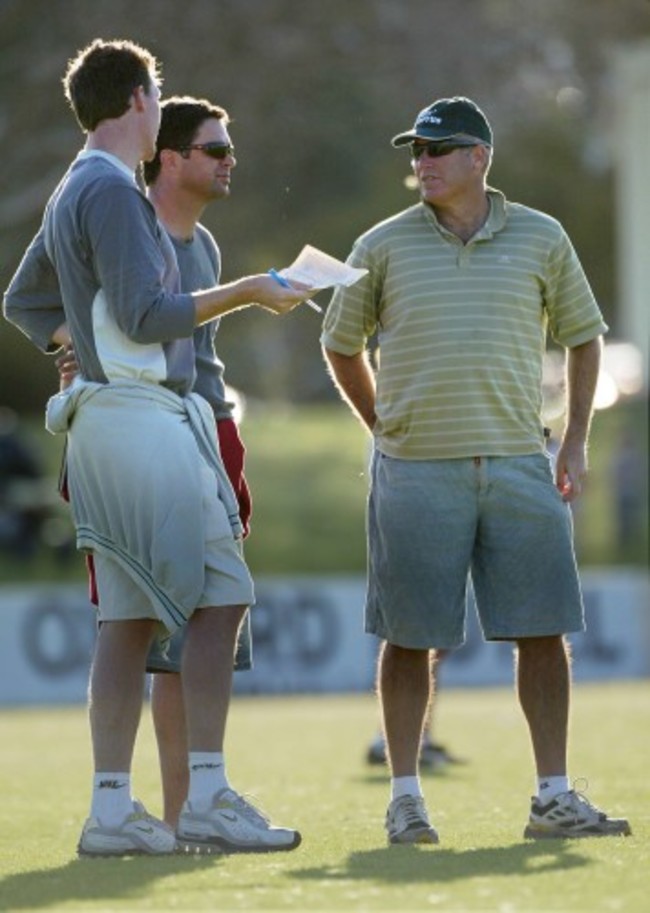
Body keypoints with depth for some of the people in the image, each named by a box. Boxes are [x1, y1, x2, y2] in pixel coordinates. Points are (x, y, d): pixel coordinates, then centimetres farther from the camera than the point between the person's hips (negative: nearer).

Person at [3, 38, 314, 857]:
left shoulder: (71, 194, 20)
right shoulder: (112, 190, -11)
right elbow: (146, 315, -17)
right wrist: (245, 295, -9)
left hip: (106, 421, 10)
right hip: (142, 416, -10)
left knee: (130, 617, 7)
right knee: (218, 599, -10)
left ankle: (111, 810, 4)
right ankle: (205, 802, -13)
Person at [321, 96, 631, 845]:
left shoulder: (541, 240, 7)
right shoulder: (383, 246, 4)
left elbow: (582, 335, 16)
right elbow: (341, 346, 15)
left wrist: (576, 441, 10)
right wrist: (387, 432, 11)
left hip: (518, 466, 1)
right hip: (415, 471, -1)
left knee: (543, 629, -1)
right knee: (409, 637, 0)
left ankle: (554, 798, 5)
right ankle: (405, 797, 9)